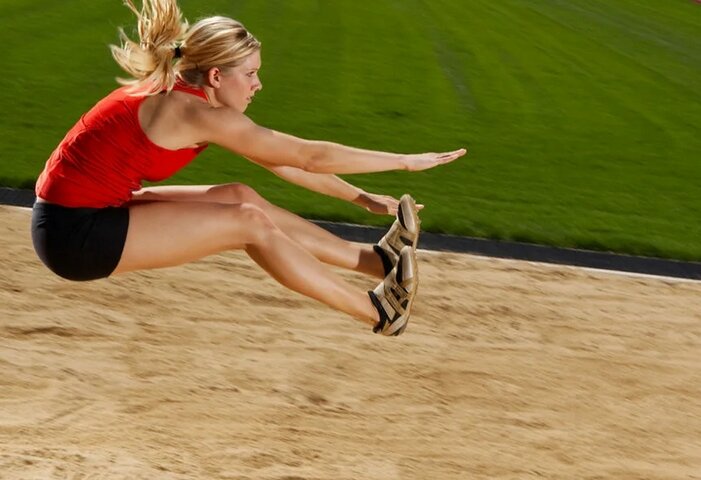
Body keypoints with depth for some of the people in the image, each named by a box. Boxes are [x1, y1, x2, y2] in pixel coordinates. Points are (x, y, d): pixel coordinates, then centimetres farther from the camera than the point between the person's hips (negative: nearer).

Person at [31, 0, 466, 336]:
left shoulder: (184, 97, 10)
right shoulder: (197, 113, -17)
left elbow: (283, 162, 15)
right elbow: (309, 156, -13)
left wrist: (363, 199, 16)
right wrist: (407, 162, -6)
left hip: (79, 215, 9)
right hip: (76, 233, -9)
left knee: (240, 197, 8)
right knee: (250, 224, -7)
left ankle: (375, 259, 15)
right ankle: (378, 311, 2)